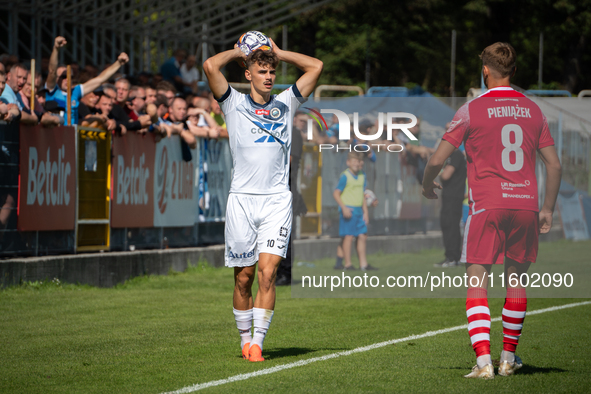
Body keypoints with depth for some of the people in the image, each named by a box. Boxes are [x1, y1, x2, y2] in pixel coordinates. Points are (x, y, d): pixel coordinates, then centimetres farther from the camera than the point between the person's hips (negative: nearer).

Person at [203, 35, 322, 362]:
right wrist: (238, 52, 11)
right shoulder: (235, 104, 8)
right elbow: (210, 66, -5)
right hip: (242, 199, -1)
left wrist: (279, 53, 18)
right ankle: (244, 337, 18)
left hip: (277, 200, 1)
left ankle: (258, 341, -12)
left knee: (268, 272, -11)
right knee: (243, 277, 3)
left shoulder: (285, 104, 15)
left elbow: (315, 67, 17)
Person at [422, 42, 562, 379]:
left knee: (477, 283, -2)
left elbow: (438, 159, -2)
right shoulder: (533, 110, 10)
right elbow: (555, 165, 10)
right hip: (526, 203, 4)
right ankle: (509, 358, 24)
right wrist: (548, 209, 19)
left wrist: (428, 185, 18)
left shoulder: (472, 110, -2)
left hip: (487, 204, -4)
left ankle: (484, 361, -15)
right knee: (517, 279, 17)